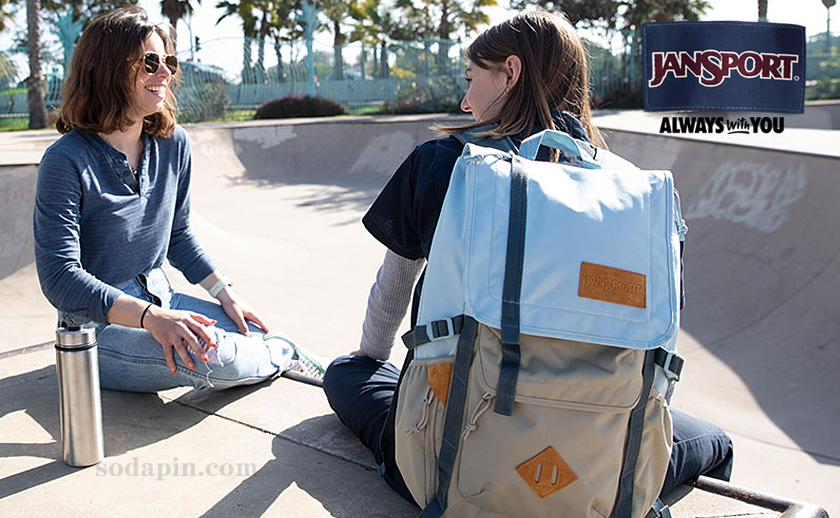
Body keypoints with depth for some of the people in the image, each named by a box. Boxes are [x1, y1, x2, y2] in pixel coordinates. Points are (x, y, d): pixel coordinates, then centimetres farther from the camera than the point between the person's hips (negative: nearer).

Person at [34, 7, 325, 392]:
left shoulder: (173, 144, 2)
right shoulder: (66, 161, -18)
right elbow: (59, 278, -22)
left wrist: (225, 292, 2)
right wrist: (151, 317, -34)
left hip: (160, 299, 6)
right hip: (95, 322, -6)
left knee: (251, 334, -17)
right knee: (210, 355, -28)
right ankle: (283, 355, 3)